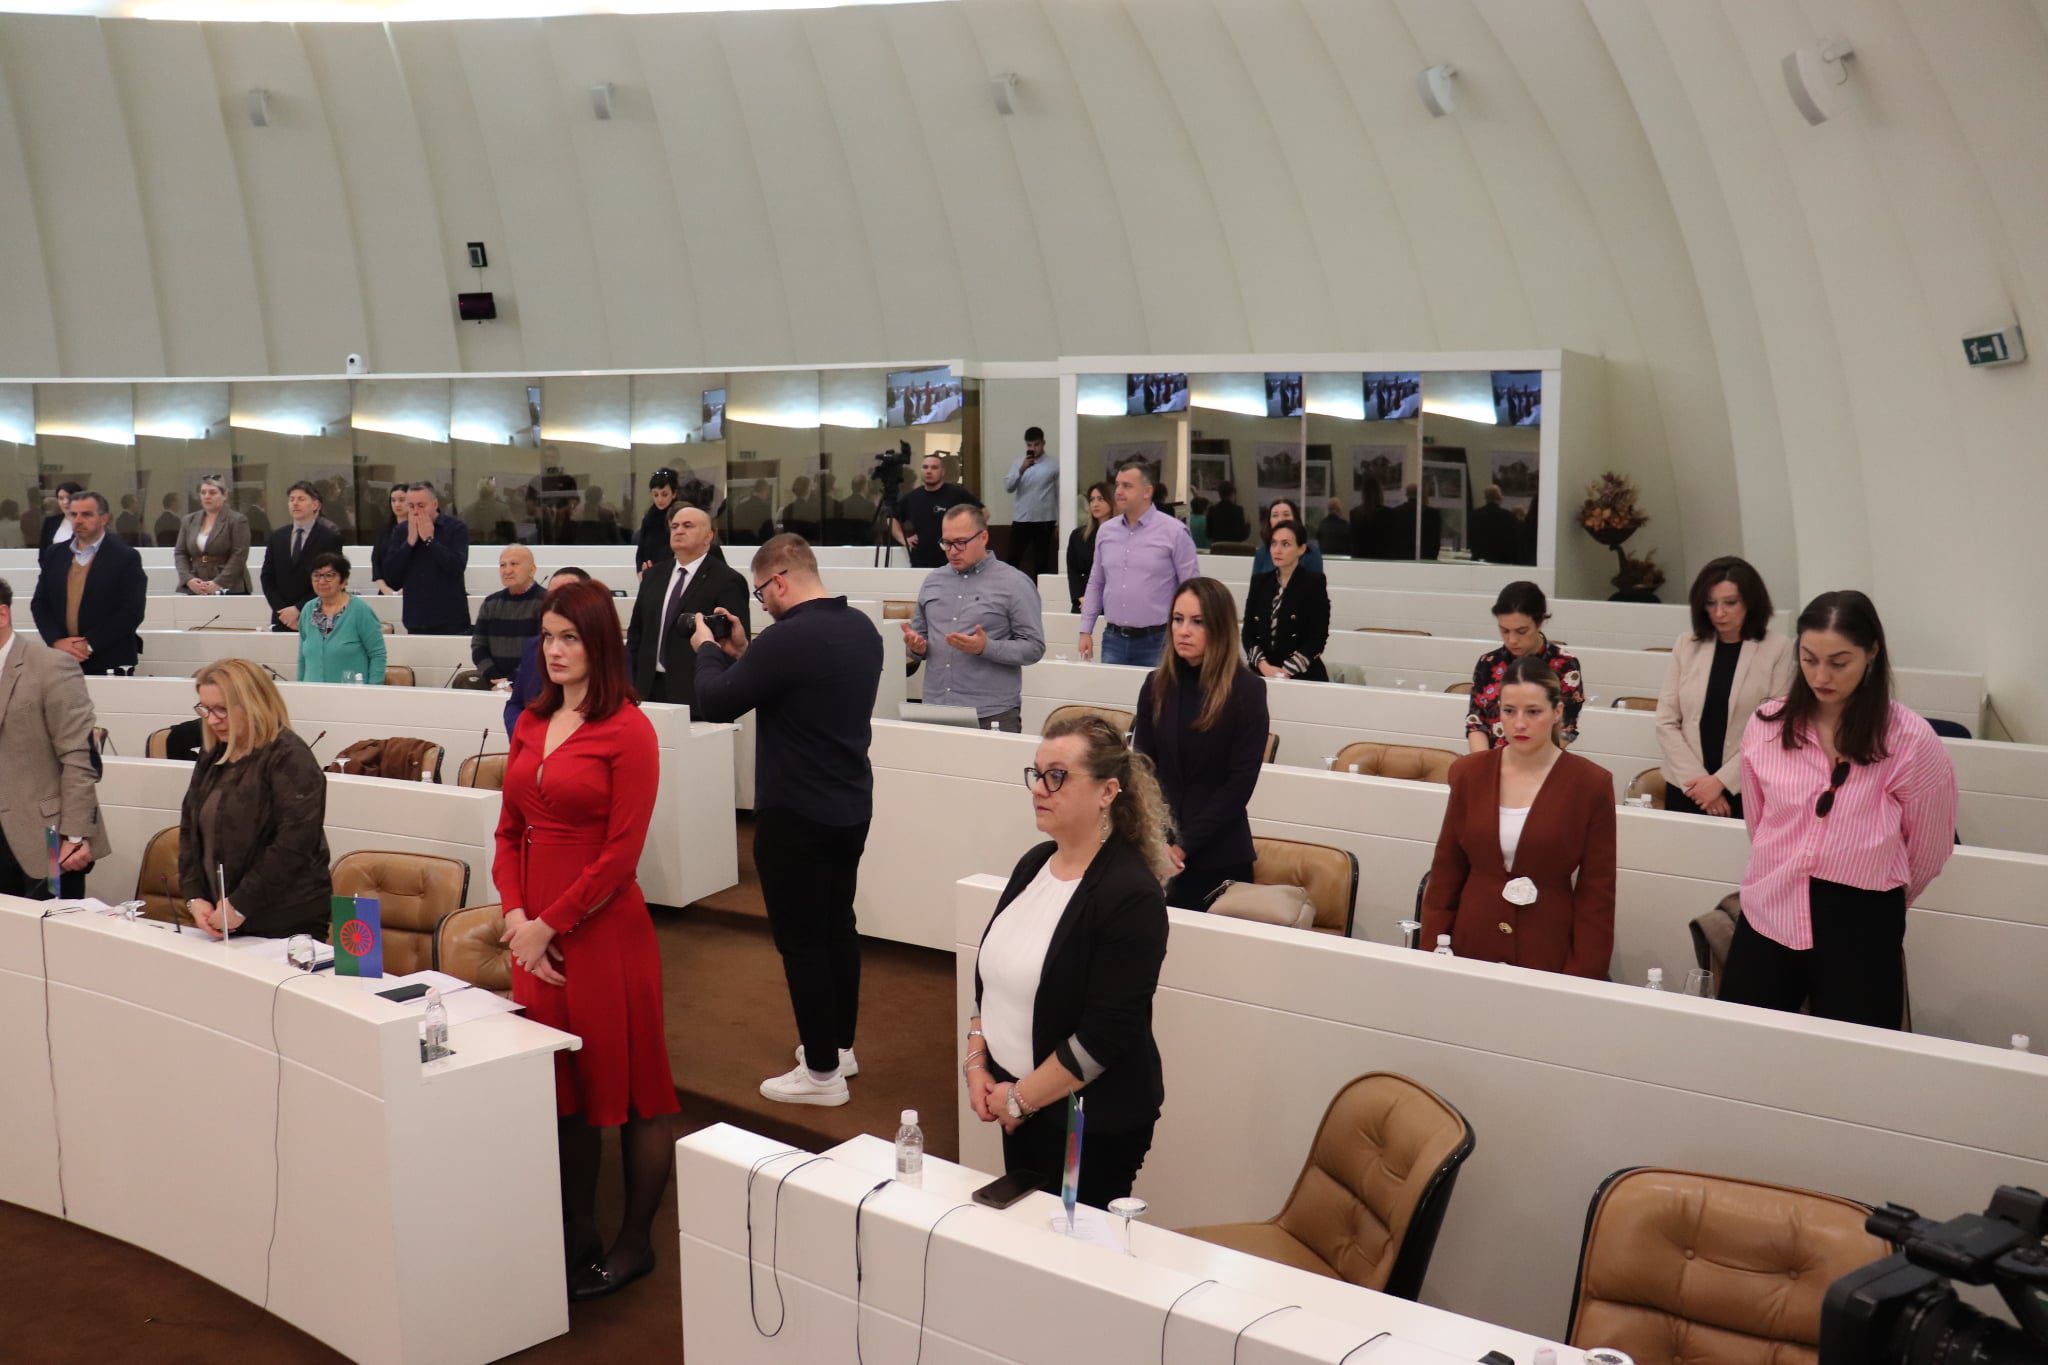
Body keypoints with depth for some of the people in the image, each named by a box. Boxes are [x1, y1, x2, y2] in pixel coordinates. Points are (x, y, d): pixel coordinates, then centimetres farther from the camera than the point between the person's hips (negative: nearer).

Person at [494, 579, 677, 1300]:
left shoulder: (628, 731, -11)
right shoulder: (531, 723, 10)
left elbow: (621, 854, -14)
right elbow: (509, 832, 12)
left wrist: (548, 925, -12)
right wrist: (515, 916, -2)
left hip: (604, 930, -7)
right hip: (534, 935, 7)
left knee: (628, 1083, 4)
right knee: (562, 1088, 15)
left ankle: (635, 1242, 19)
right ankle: (578, 1238, 28)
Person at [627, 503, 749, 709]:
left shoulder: (727, 581, -6)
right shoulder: (653, 576, 15)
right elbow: (636, 630, 20)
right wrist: (631, 682, 11)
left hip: (696, 692, -5)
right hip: (650, 690, 6)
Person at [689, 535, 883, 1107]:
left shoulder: (788, 639, -24)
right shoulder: (862, 628, 4)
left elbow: (715, 703, -15)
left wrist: (708, 648, 2)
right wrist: (742, 651, 11)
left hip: (797, 815, -9)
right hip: (851, 806, 9)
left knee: (801, 940, 1)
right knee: (838, 925, 20)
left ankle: (822, 1073, 9)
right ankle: (841, 1045, 33)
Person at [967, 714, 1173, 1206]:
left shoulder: (1131, 897, -21)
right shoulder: (1034, 863, 3)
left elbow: (1104, 1037, -22)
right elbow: (993, 977, 12)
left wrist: (1021, 1099, -15)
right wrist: (976, 1061, 1)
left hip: (1094, 1126, -7)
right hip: (1018, 1105, 7)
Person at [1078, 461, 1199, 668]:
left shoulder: (1174, 532, -6)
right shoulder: (1105, 531, 9)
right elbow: (1095, 585, 16)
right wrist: (1086, 631, 10)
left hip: (1156, 641, -4)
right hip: (1113, 639, 4)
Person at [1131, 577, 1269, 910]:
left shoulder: (1246, 690, -9)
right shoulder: (1157, 684, 3)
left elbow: (1240, 783, -10)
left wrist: (1185, 846, -13)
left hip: (1218, 856, -3)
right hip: (1157, 849, 3)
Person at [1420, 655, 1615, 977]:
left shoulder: (1590, 783, -7)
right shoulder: (1468, 772, 1)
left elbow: (1596, 893, -4)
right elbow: (1446, 873, 7)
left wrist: (1581, 979, -9)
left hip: (1548, 956, -2)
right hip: (1470, 949, 2)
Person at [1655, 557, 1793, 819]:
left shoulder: (1777, 649, -5)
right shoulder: (1686, 645, 2)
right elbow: (1666, 722, 0)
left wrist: (1722, 780, -13)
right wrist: (1697, 778, -10)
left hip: (1745, 793, -2)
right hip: (1686, 788, 2)